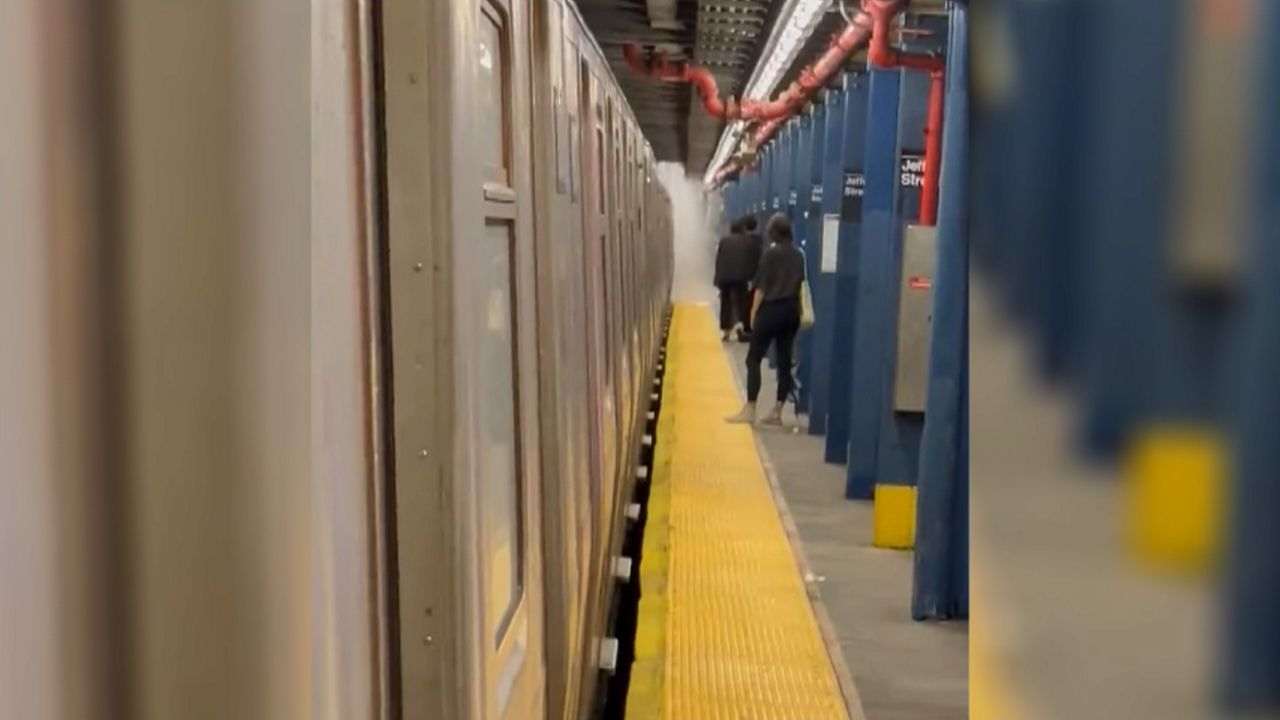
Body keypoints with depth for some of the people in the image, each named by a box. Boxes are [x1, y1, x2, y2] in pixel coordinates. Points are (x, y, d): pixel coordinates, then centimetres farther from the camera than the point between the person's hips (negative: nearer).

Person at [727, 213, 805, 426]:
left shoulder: (771, 253, -9)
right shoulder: (799, 255, 7)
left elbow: (762, 286, -9)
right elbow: (800, 285, 10)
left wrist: (754, 312, -3)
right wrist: (799, 311, 16)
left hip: (771, 309, -6)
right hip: (791, 311, 6)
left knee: (753, 358, 0)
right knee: (784, 361, 7)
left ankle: (750, 410, -5)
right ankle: (777, 412, 9)